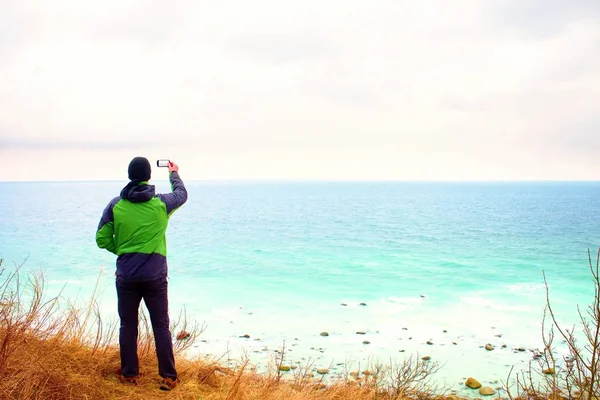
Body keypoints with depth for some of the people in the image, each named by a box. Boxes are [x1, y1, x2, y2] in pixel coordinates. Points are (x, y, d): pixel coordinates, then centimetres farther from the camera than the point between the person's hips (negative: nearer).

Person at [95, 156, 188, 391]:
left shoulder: (115, 205, -2)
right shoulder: (161, 203, -5)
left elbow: (102, 239, 0)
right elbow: (182, 194, 17)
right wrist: (174, 174, 34)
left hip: (126, 275, 1)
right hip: (154, 275, -1)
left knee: (128, 326, 13)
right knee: (161, 326, 7)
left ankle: (129, 375, 21)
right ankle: (168, 377, 9)